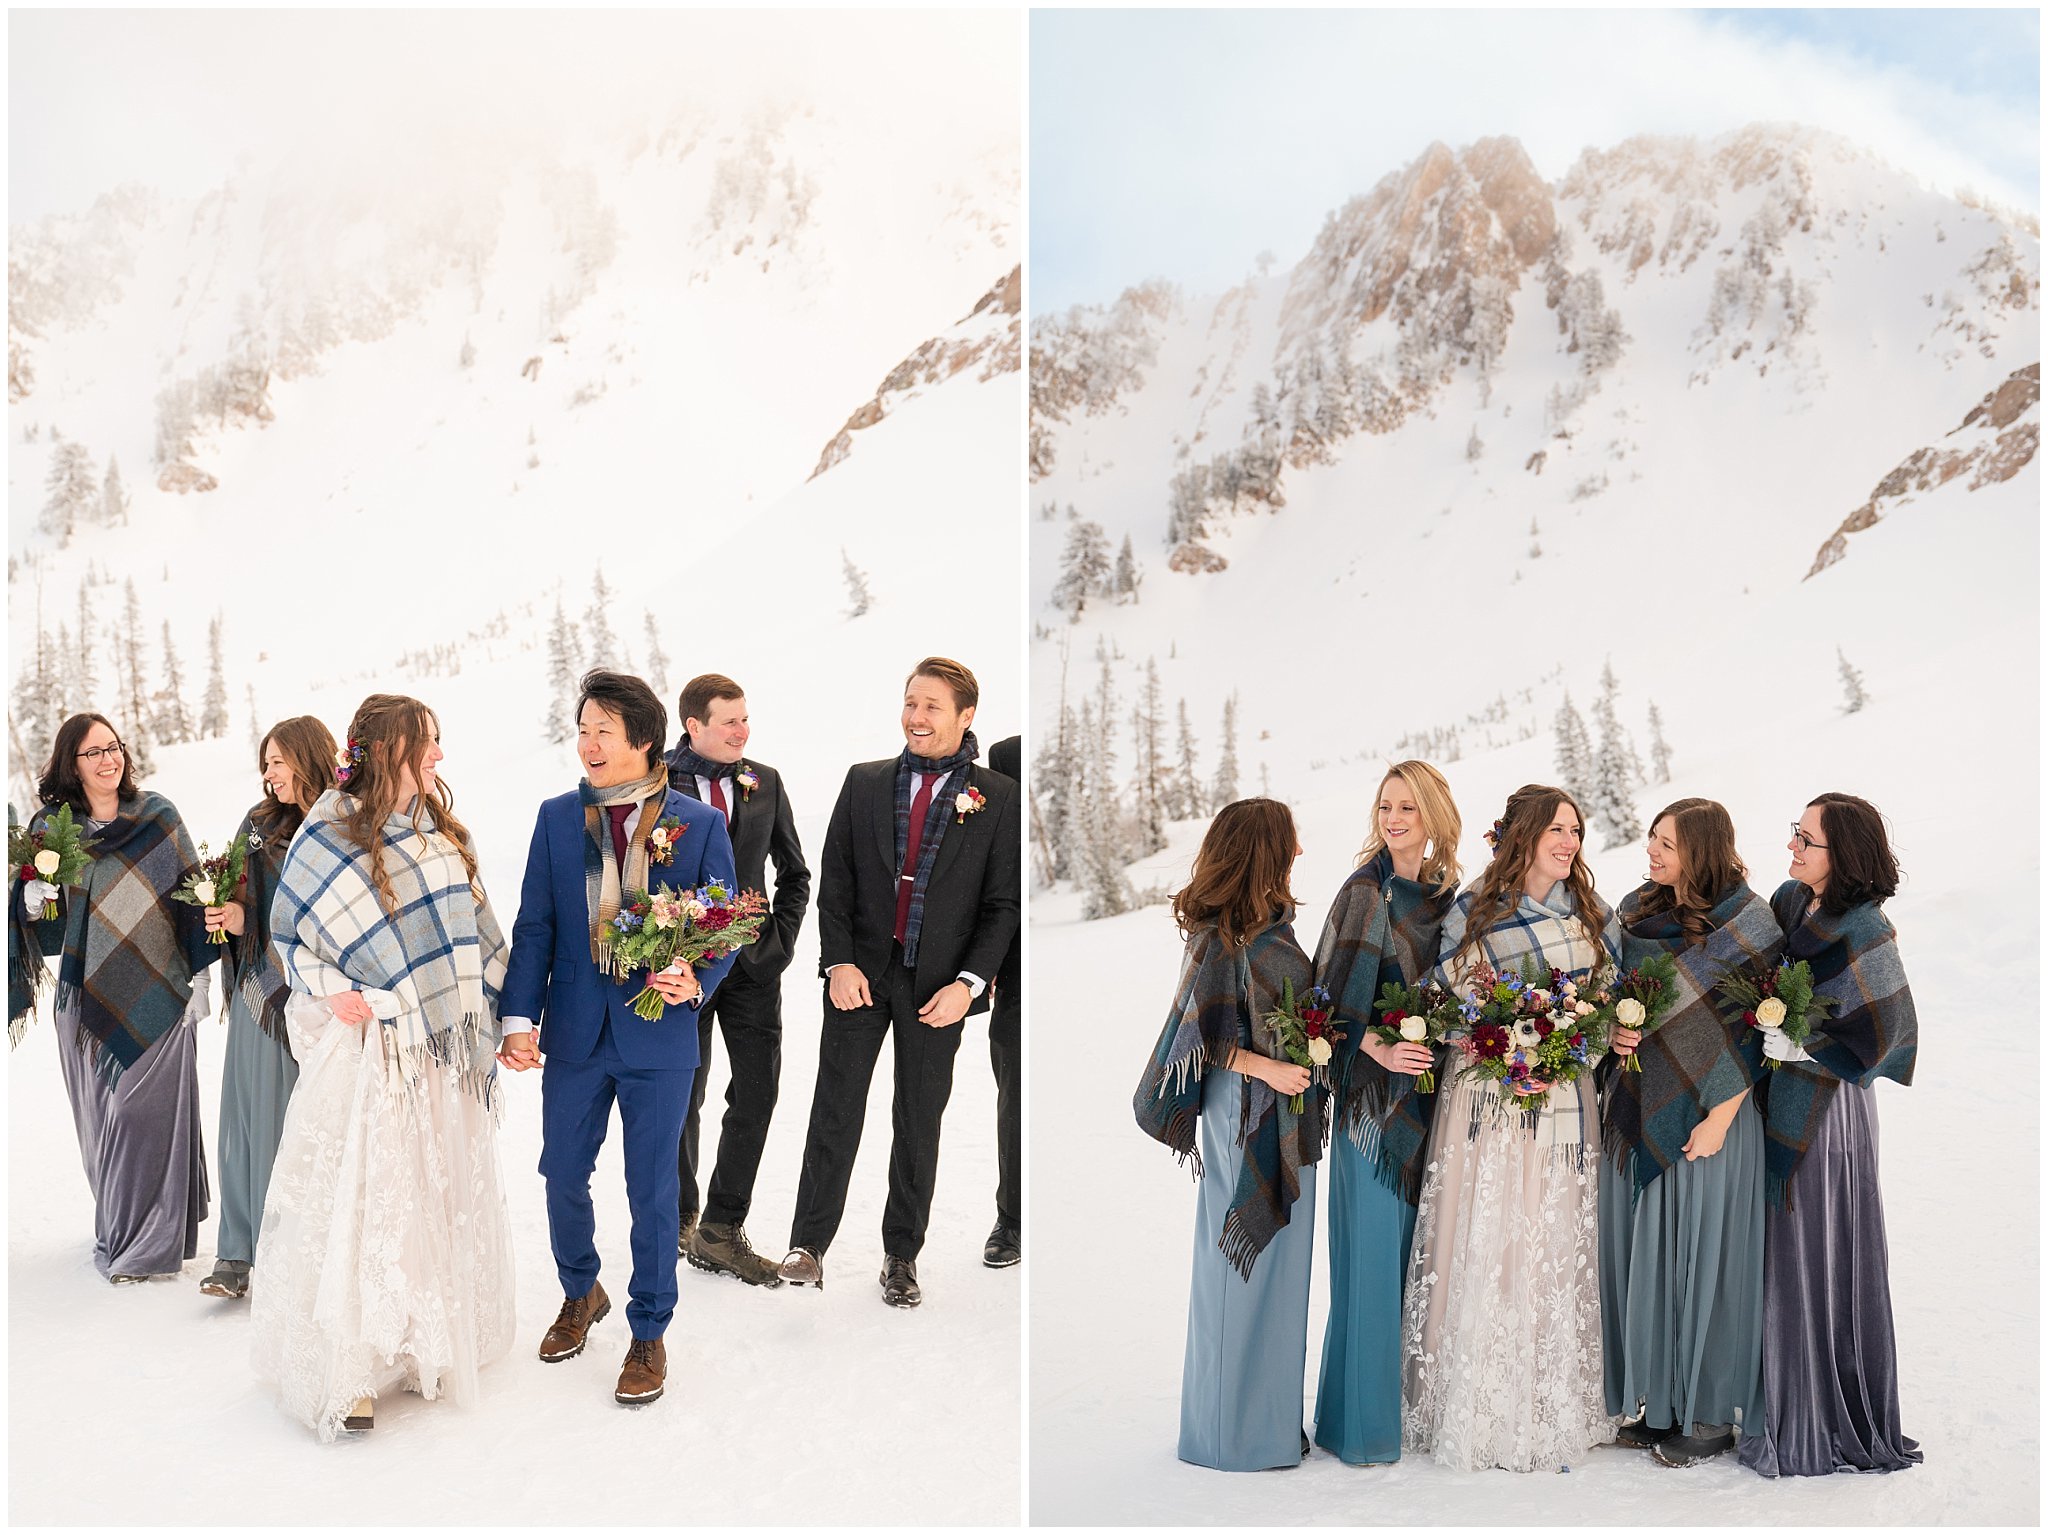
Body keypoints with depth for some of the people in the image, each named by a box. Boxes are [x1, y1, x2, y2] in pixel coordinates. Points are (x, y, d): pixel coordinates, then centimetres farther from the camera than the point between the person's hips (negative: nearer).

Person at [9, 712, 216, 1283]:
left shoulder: (157, 816, -1)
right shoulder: (50, 829, 3)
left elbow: (193, 895, 2)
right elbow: (48, 935, 7)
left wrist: (200, 974, -2)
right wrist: (33, 907, -16)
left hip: (157, 995, -2)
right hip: (88, 998, 2)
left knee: (145, 1111, -5)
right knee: (100, 1117, 8)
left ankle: (145, 1242, 5)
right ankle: (120, 1228, 25)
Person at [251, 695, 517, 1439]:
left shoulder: (441, 829, 8)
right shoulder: (331, 834, -9)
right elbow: (289, 928, -1)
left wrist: (484, 1000, 10)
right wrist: (329, 991, -13)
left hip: (444, 1044, 6)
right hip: (367, 1044, -6)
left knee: (443, 1192, 11)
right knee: (359, 1198, -4)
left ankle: (430, 1339, 25)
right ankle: (346, 1371, 5)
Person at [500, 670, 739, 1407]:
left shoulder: (699, 825, -5)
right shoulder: (557, 818, 2)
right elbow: (534, 925, 2)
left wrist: (696, 980, -20)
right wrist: (520, 1018, -6)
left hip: (658, 1038, -3)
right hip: (574, 1033, 3)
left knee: (653, 1192, 6)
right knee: (562, 1176, 15)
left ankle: (649, 1332, 24)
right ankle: (581, 1294, 42)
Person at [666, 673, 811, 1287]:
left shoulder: (765, 782, 6)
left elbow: (794, 873, 13)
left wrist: (780, 941, 2)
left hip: (753, 963, 3)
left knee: (757, 1096, 0)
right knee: (681, 1100, 9)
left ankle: (721, 1230, 11)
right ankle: (680, 1222, 27)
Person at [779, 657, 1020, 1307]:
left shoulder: (997, 798, -1)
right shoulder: (865, 783, 6)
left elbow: (1002, 903, -2)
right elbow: (834, 880, 4)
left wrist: (969, 982, -12)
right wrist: (839, 962, -7)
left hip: (939, 984, -1)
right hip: (861, 973, 1)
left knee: (919, 1124, 8)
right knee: (835, 1112, 2)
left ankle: (902, 1257, 20)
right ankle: (808, 1246, 12)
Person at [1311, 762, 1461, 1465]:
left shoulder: (1446, 892, 9)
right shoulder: (1366, 891, -8)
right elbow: (1335, 993, -13)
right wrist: (1380, 1049, -23)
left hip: (1434, 1084, 6)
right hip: (1376, 1085, -6)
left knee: (1421, 1243, 11)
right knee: (1374, 1244, -2)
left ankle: (1416, 1396, 24)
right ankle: (1362, 1417, 9)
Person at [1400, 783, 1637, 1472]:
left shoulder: (1593, 913, 10)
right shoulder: (1474, 913, -3)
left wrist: (1618, 1033, -3)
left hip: (1567, 1103, 4)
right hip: (1490, 1101, -4)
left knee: (1557, 1251, 7)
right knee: (1484, 1250, -4)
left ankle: (1556, 1410, 18)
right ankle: (1482, 1412, 6)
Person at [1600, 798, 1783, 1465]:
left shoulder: (1749, 923, -10)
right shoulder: (1635, 910, 6)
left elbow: (1759, 1031, -11)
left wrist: (1721, 1116, -15)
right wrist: (1613, 1095, 6)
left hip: (1706, 1111, -6)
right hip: (1637, 1109, 6)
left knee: (1703, 1251, 2)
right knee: (1641, 1251, 10)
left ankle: (1711, 1411, 16)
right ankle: (1654, 1396, 23)